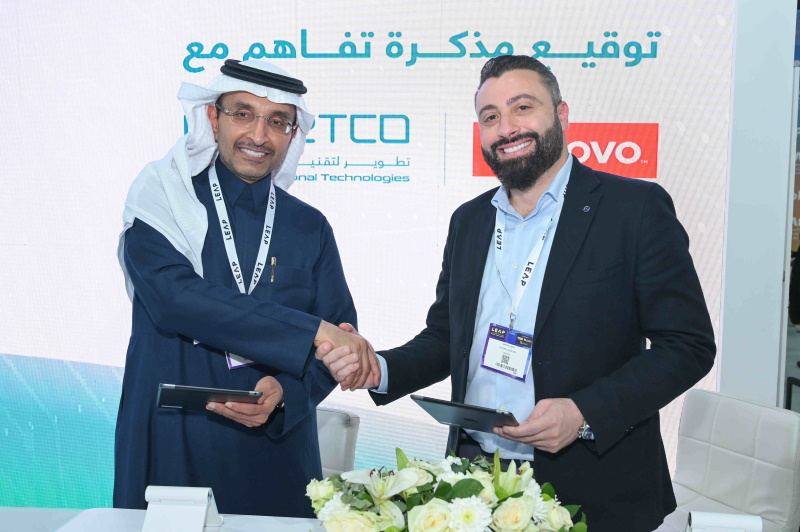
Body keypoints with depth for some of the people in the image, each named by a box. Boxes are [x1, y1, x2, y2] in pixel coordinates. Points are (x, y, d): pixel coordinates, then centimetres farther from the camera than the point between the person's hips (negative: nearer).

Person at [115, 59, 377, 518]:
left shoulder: (310, 227, 8)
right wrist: (313, 332, -21)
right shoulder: (162, 197, -1)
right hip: (170, 450, -2)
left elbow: (344, 343, 3)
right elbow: (175, 298, -19)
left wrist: (285, 391, -17)